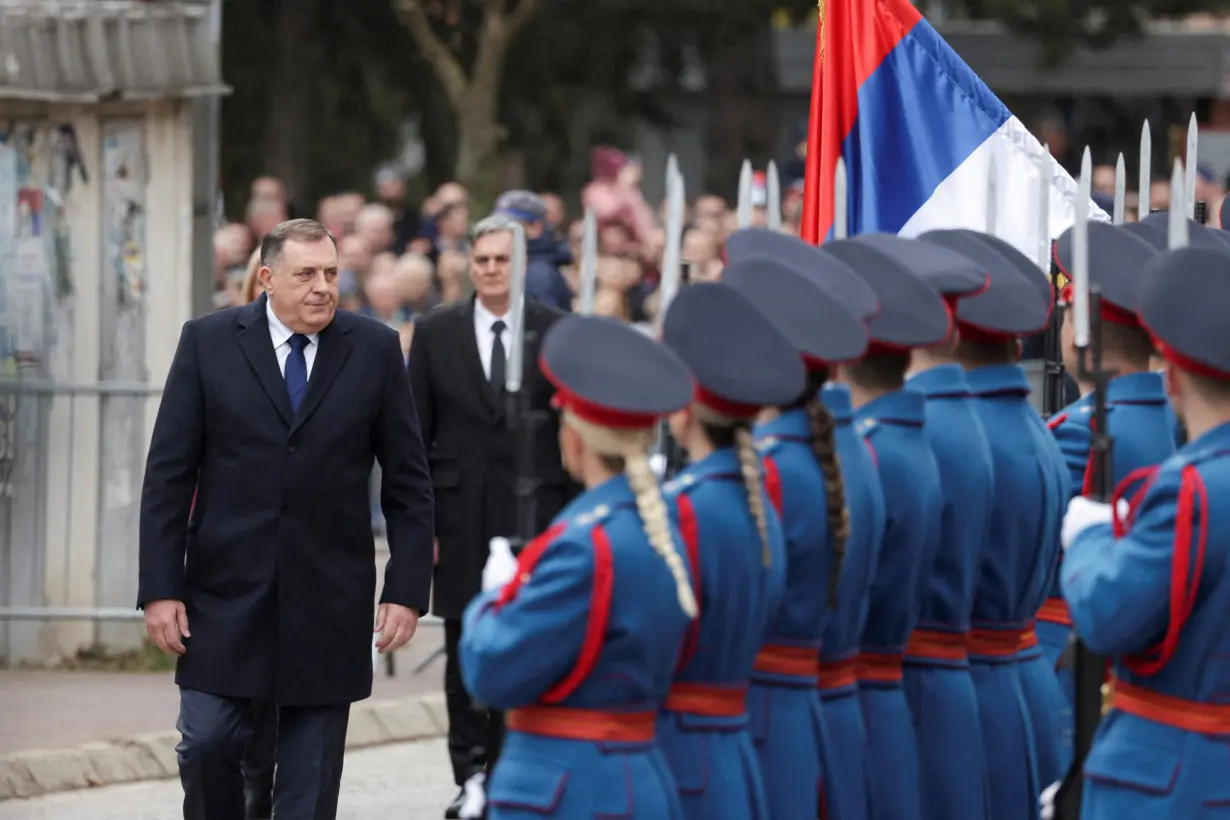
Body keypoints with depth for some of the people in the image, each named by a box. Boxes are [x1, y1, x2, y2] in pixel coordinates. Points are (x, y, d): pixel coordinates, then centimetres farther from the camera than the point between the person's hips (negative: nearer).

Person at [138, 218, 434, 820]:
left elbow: (408, 482, 4)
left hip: (328, 599, 0)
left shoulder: (375, 350, 1)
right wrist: (160, 588, -7)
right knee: (206, 744, -5)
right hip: (226, 590, 0)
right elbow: (168, 473, -1)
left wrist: (407, 590, -3)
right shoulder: (208, 342, -1)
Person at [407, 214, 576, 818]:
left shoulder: (556, 332, 2)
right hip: (461, 514, 1)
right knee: (465, 654, 4)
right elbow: (415, 434, 5)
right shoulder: (436, 333, 5)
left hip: (534, 513, -1)